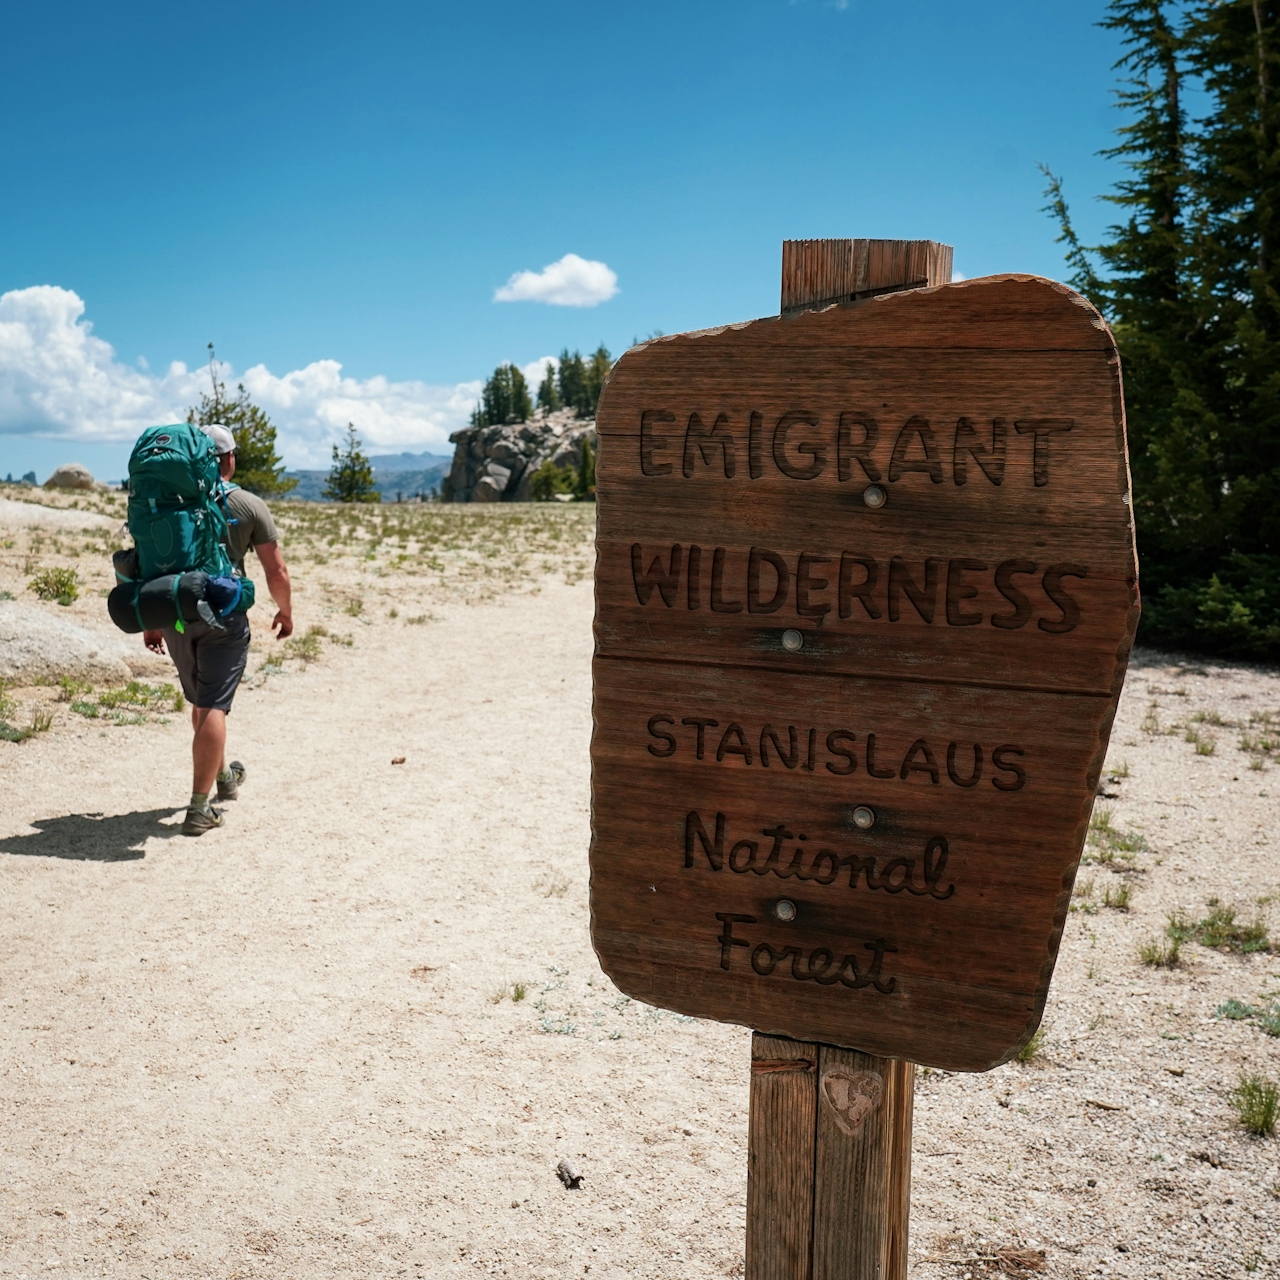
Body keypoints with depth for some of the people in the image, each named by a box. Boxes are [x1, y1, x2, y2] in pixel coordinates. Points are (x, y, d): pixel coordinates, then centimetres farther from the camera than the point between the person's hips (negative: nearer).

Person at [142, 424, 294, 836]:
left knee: (201, 701, 21)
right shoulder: (250, 506, -4)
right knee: (213, 707, -4)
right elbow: (277, 572, -4)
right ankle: (199, 808, -8)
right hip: (223, 617, -4)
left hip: (174, 615, 4)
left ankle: (223, 775, 41)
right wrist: (285, 613, 12)